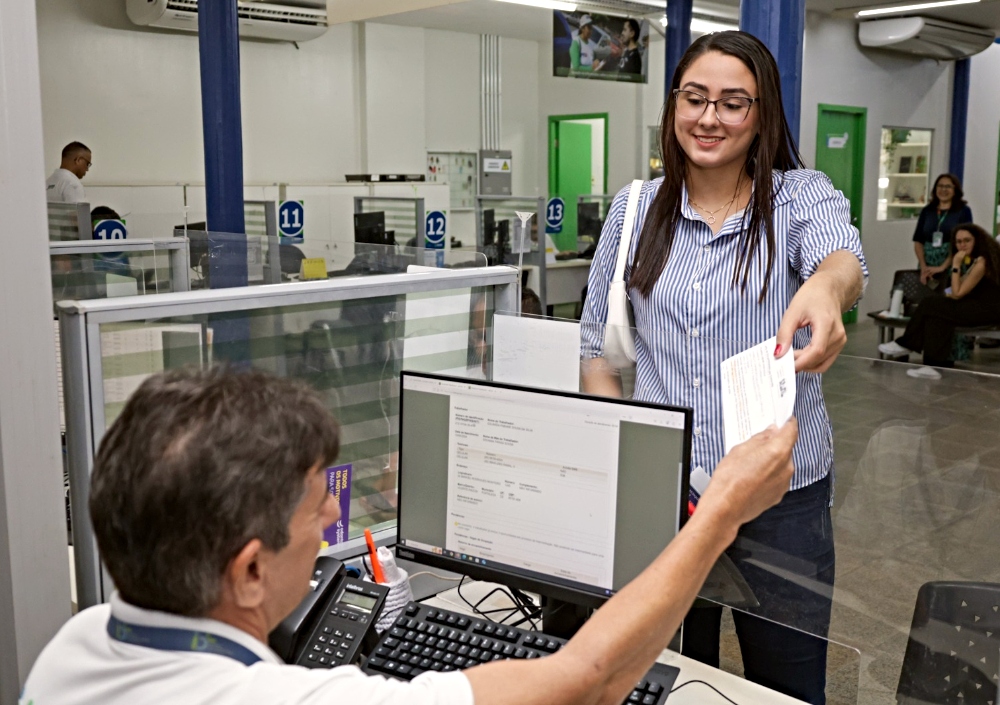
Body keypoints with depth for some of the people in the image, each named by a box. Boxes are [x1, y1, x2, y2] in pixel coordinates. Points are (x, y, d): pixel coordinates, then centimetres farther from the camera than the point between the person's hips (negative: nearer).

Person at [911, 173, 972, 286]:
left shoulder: (964, 211, 1)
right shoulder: (926, 211, 11)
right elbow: (918, 241, 7)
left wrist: (942, 267, -14)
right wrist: (923, 267, -6)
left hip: (952, 268, -3)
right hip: (928, 268, 3)